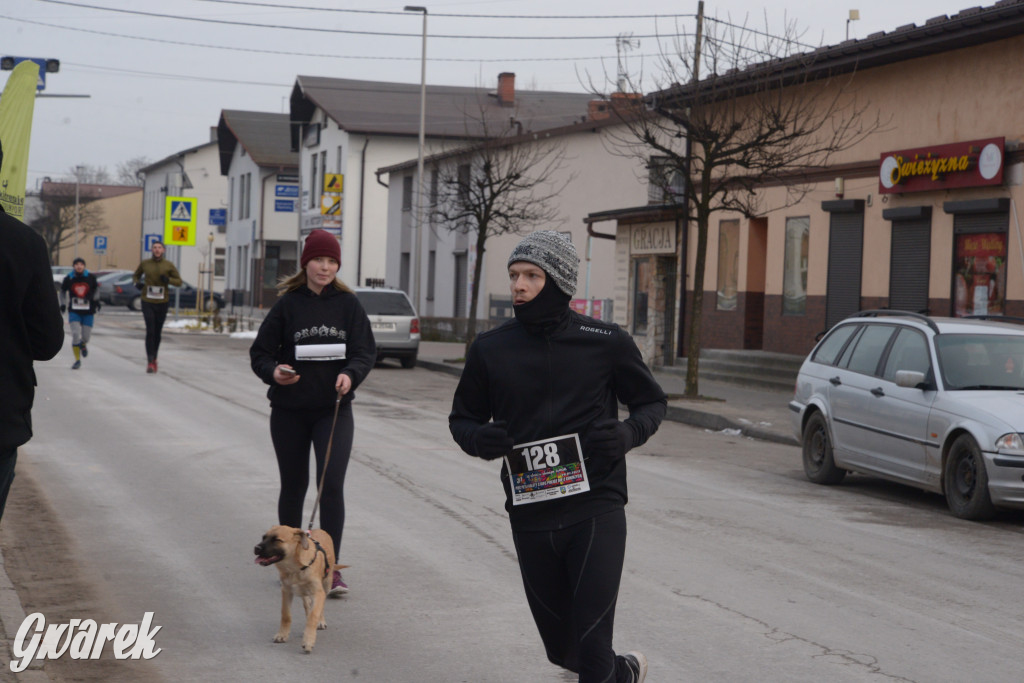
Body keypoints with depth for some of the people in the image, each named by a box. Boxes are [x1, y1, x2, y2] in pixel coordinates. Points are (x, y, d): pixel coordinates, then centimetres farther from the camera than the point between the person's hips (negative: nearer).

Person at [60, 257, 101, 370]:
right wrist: (63, 304, 6)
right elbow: (63, 291, 13)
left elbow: (96, 288, 15)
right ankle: (77, 360, 2)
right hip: (74, 311, -1)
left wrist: (96, 300, 7)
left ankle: (83, 344, 44)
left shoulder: (90, 277, -5)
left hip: (88, 311, 1)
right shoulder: (68, 278, -5)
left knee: (86, 336, 3)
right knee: (75, 335, -12)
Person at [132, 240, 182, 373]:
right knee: (150, 331, -13)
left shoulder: (168, 265, -1)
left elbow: (179, 282, 3)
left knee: (157, 332, 11)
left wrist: (168, 280, -16)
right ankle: (150, 362, -15)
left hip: (162, 302, 1)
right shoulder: (145, 263, 1)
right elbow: (136, 275, 18)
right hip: (147, 302, -1)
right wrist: (137, 283, -5)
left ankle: (154, 358, 30)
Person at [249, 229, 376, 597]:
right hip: (289, 410, 1)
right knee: (294, 485, 12)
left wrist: (350, 375, -22)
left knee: (332, 485, -11)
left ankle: (331, 568, -6)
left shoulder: (348, 304, 1)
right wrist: (273, 371, -21)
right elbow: (260, 352, 0)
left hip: (334, 410, 0)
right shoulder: (288, 304, -2)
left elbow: (365, 351, -2)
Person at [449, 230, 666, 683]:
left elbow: (652, 402, 9)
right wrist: (478, 439, -11)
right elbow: (462, 418, 13)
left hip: (596, 510, -3)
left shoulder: (606, 343, -3)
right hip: (530, 518, 3)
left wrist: (629, 433, -13)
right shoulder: (491, 349, 2)